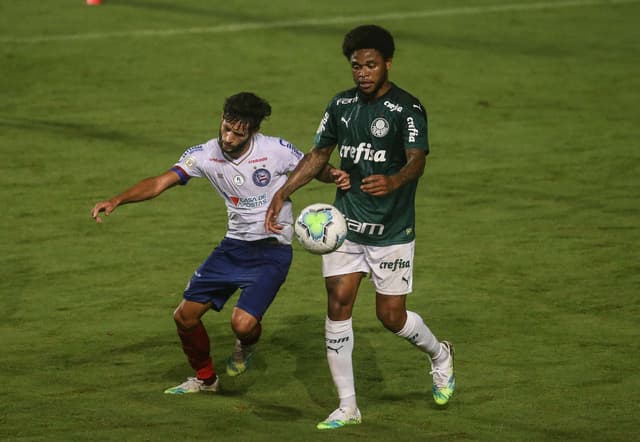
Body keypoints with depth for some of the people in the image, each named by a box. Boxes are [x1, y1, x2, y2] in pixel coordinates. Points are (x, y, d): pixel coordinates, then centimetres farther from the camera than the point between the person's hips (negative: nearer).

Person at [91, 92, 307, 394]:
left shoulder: (276, 151, -17)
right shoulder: (206, 155, -8)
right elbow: (160, 183, -13)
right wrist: (116, 201, -27)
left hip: (271, 251, -5)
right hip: (234, 245, 5)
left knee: (243, 323, -23)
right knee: (185, 316, 5)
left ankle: (246, 346, 18)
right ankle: (205, 378, 33)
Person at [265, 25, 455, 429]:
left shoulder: (407, 109, -13)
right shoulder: (342, 105, 5)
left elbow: (417, 161, -27)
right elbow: (318, 156, 15)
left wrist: (393, 181, -49)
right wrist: (282, 194, 6)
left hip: (392, 232, -5)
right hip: (345, 226, 5)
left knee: (391, 317, -1)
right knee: (338, 305, -5)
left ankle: (439, 355, 33)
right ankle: (347, 407, 3)